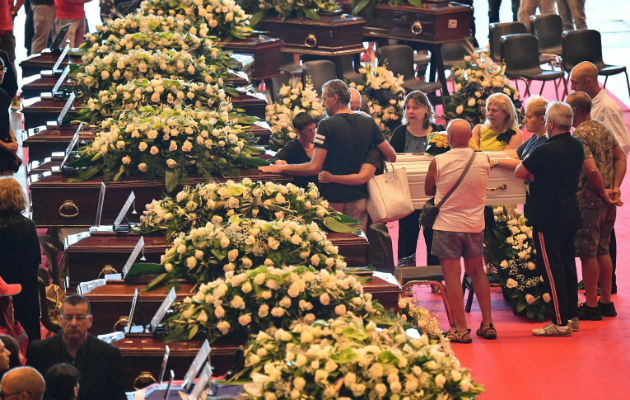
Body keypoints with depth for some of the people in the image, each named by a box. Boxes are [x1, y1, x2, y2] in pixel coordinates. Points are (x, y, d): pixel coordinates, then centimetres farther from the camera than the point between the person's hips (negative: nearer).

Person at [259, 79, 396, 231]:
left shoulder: (327, 126, -12)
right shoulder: (368, 123, 3)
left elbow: (314, 168, -16)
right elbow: (392, 156, 7)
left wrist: (280, 168, -7)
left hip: (333, 200, -4)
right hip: (358, 198, 4)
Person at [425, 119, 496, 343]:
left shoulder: (438, 163, -12)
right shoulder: (483, 161, -4)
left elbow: (428, 191, 3)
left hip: (447, 225, -3)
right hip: (475, 224, 4)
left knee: (452, 275, 1)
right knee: (477, 272, 17)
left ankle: (461, 329, 1)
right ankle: (487, 323, 19)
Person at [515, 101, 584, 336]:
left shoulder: (546, 152, -21)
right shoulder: (577, 147, 4)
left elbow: (519, 173, -13)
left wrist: (528, 167, 8)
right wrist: (536, 173, 9)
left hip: (548, 218, -8)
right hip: (571, 215, 8)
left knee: (551, 268, -3)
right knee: (568, 265, 16)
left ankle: (560, 323, -3)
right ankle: (571, 317, 23)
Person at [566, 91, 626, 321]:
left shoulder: (578, 136, -18)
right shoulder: (603, 129, 10)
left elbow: (591, 169, -25)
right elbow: (620, 157, 11)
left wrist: (603, 193, -11)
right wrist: (615, 188, 3)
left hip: (587, 202, -9)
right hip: (606, 205, 9)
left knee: (588, 254, -1)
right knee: (602, 251, 16)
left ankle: (591, 306, 4)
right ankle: (606, 302, 21)